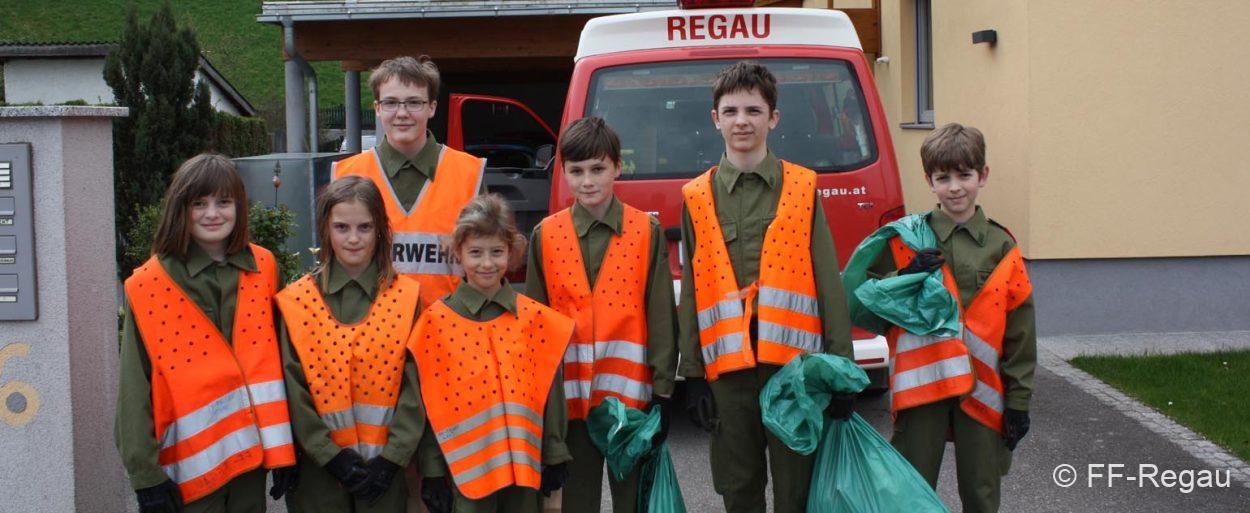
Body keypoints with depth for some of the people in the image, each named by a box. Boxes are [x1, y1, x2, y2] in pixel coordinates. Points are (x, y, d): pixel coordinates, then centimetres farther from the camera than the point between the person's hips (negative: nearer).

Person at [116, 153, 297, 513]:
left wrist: (283, 448, 4)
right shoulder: (149, 286, -6)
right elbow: (135, 388, -5)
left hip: (251, 453, 3)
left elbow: (277, 360, 8)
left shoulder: (264, 268, 5)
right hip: (190, 465, -3)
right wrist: (145, 474, -7)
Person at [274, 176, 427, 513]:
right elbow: (294, 389, -3)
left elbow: (415, 386, -2)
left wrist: (393, 457, -9)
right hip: (319, 470, 0)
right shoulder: (296, 301, -1)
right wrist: (330, 455, -10)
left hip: (385, 470, 0)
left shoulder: (406, 297, 0)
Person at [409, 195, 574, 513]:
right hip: (464, 470, -2)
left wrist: (554, 459, 6)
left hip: (524, 464, 2)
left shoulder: (534, 318, 4)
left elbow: (549, 391, 7)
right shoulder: (436, 321, -2)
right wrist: (432, 472, -3)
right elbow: (430, 403, -1)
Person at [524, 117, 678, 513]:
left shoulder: (646, 232, 1)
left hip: (630, 392, -1)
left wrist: (662, 392, -3)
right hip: (569, 396, 1)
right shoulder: (545, 236, 4)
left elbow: (661, 317, 0)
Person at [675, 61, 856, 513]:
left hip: (794, 361, -1)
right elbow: (691, 293, 8)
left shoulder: (802, 188, 4)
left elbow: (828, 282, 2)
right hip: (729, 368, 1)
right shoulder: (697, 198, 7)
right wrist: (692, 375, 4)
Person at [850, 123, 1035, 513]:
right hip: (920, 385, -1)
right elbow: (864, 304, 1)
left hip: (981, 389, 1)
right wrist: (904, 280, -16)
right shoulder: (905, 239, 1)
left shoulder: (1002, 247, 5)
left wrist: (1019, 400, 3)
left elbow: (1019, 330, 6)